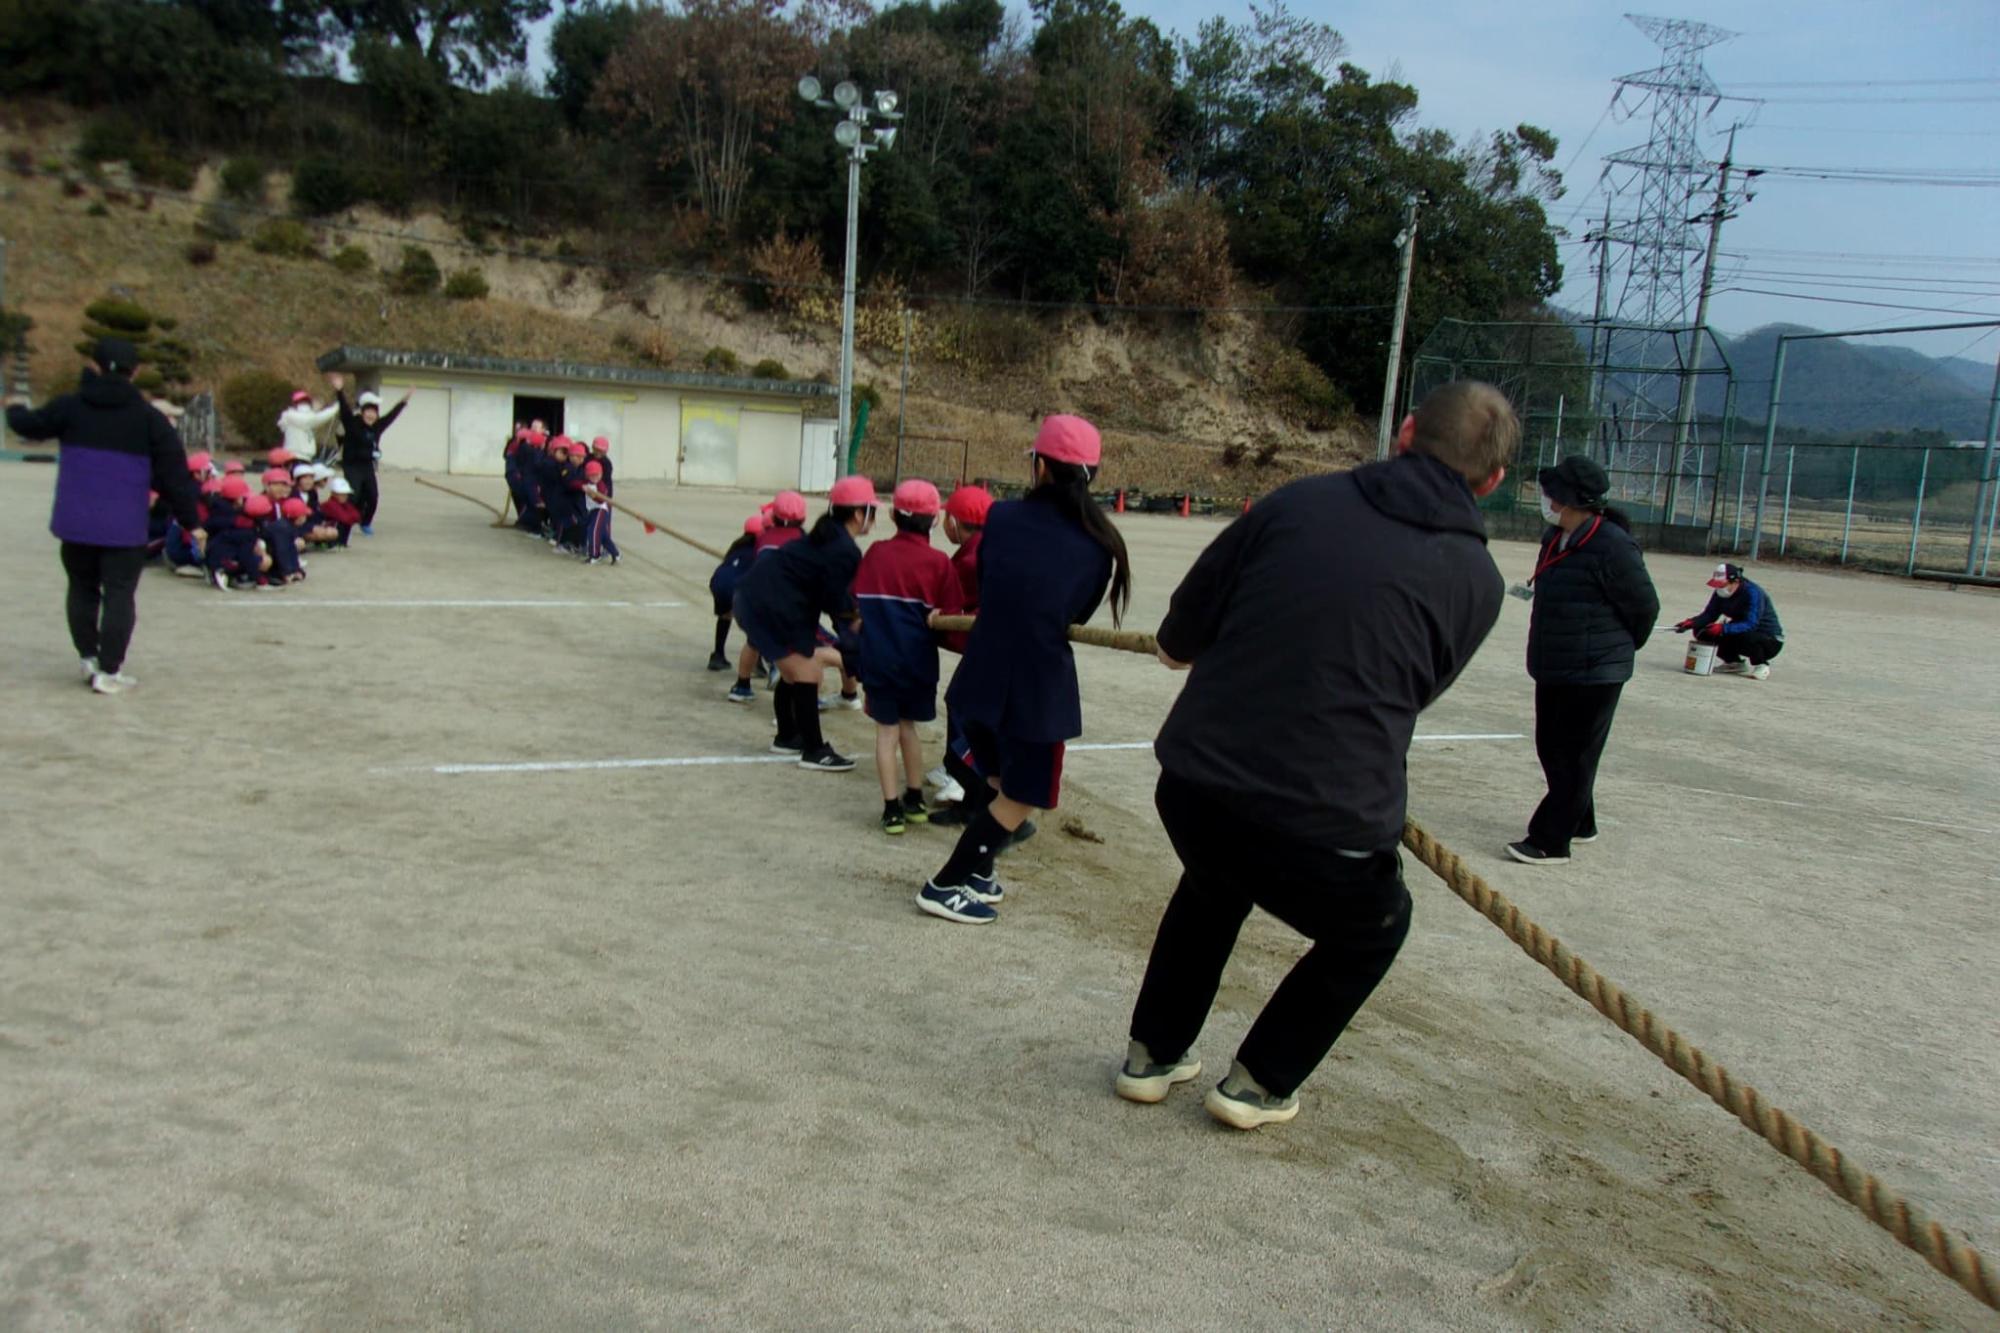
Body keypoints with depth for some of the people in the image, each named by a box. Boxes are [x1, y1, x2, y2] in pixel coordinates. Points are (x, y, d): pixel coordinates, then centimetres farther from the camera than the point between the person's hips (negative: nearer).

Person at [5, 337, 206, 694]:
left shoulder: (70, 407, 0)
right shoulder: (149, 418, -4)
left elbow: (30, 425, 15)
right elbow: (174, 474, -3)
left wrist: (14, 409, 39)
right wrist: (191, 521, 4)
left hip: (74, 523, 3)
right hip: (124, 527, -2)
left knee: (82, 588, 20)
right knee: (120, 595, 2)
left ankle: (88, 657, 26)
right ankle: (108, 671, -1)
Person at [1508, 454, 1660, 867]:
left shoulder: (1612, 546, -20)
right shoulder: (1555, 538, 7)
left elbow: (1644, 607, -11)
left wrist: (1620, 648, 4)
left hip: (1594, 674, -9)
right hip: (1551, 669, 9)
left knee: (1574, 759, -1)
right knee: (1551, 750, 18)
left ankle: (1549, 842, 4)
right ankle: (1580, 824, 34)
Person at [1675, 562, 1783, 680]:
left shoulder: (1753, 593, -27)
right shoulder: (1721, 593, -6)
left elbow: (1750, 625, -36)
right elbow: (1709, 615, -5)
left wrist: (1723, 628, -47)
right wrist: (1691, 623, -24)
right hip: (1741, 634, 7)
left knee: (1746, 636, -41)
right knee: (1701, 631, -9)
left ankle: (1761, 665, -9)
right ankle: (1735, 663, 7)